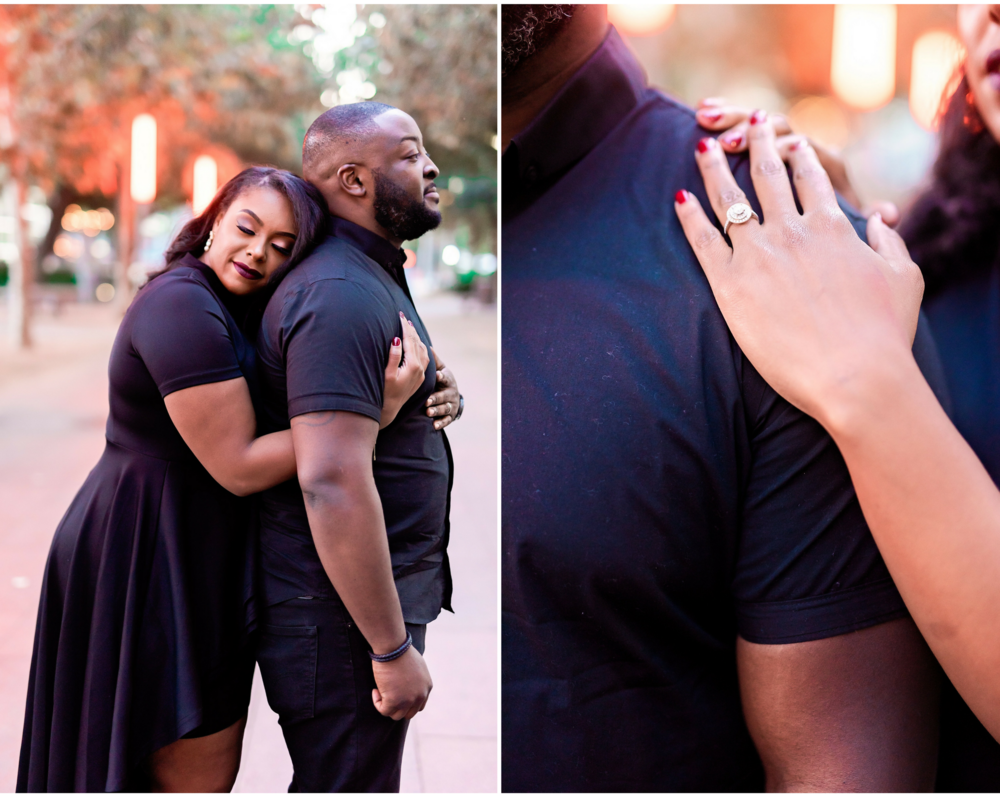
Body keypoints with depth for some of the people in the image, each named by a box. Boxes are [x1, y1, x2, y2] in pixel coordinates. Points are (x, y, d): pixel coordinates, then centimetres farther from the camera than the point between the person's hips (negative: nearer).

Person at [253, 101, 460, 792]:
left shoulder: (375, 279, 14)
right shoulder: (341, 294, -21)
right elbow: (332, 484, -29)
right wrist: (393, 649, -25)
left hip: (379, 595, 11)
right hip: (345, 614, -11)